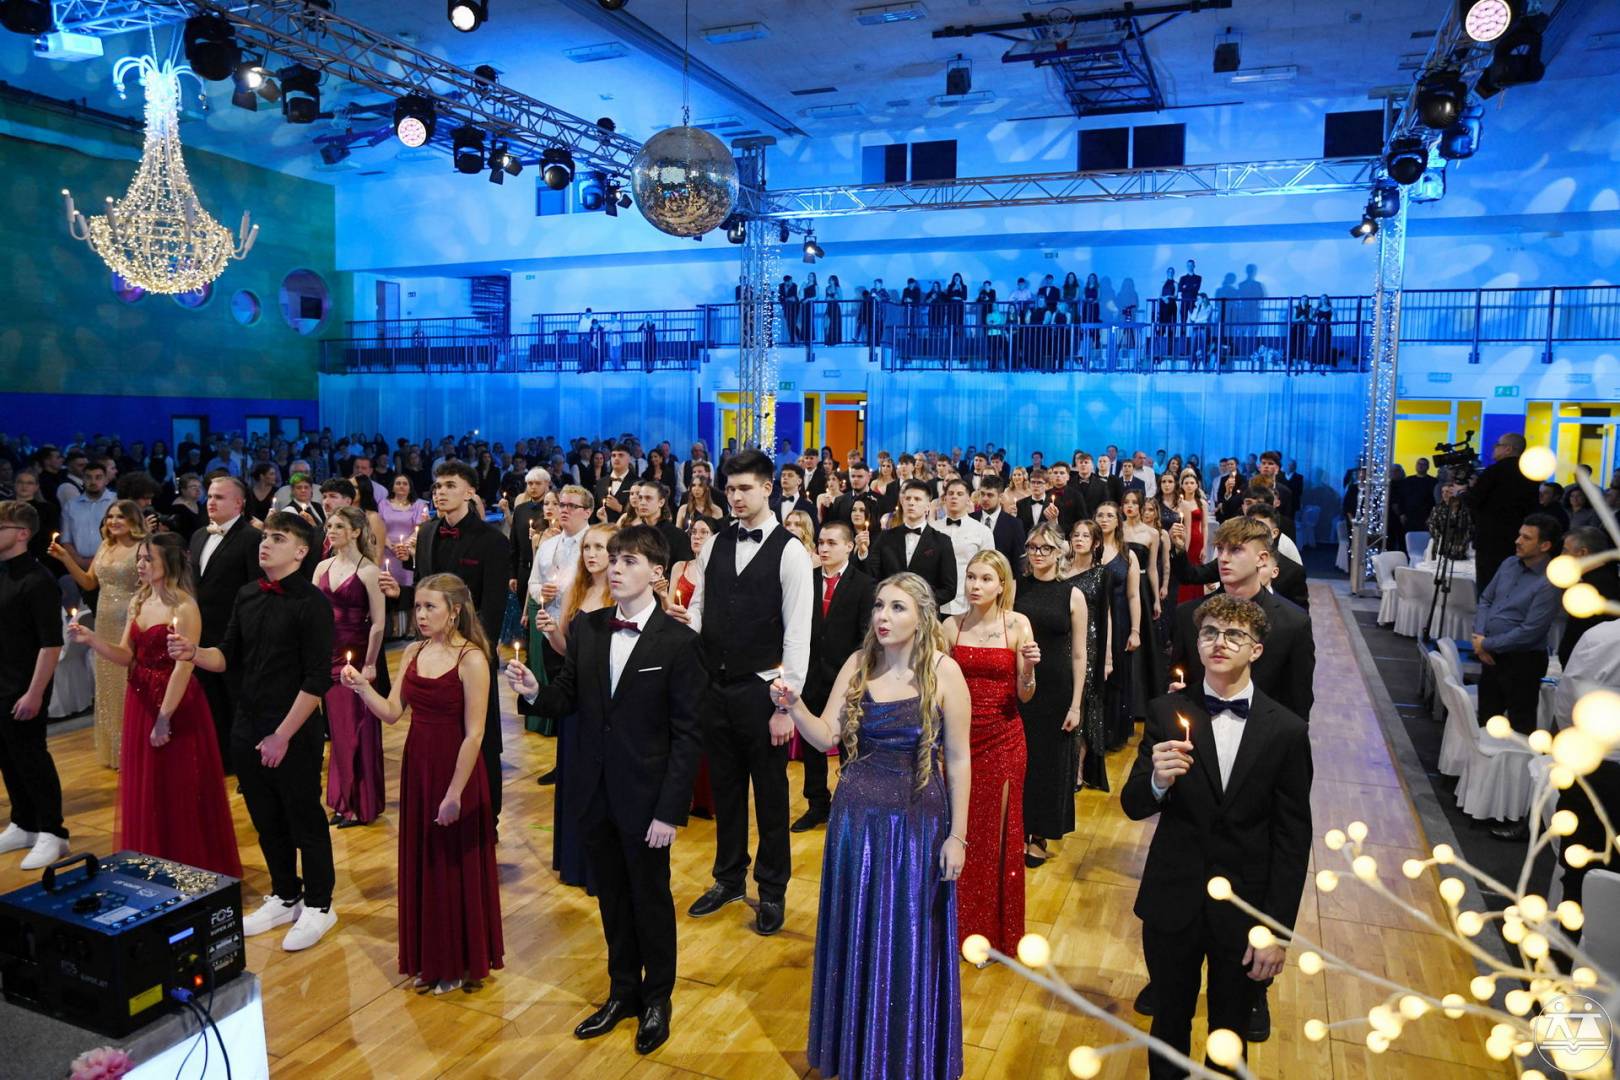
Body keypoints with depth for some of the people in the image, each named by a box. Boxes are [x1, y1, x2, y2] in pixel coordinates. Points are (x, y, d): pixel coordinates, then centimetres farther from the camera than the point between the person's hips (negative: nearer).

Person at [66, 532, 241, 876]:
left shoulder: (184, 607, -16)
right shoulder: (138, 601, 8)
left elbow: (183, 666, -19)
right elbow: (126, 656, 6)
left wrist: (165, 716, -19)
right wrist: (92, 639, -11)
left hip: (176, 704, -8)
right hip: (140, 700, 8)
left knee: (180, 790, 3)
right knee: (144, 788, 16)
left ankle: (190, 866, 17)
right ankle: (152, 864, 30)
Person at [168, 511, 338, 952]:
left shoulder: (311, 602, -15)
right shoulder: (247, 596, 6)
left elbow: (317, 679, -16)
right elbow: (229, 657, 13)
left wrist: (283, 735, -16)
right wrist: (193, 653, -9)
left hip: (294, 733, -6)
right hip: (247, 729, 7)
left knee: (305, 820, 6)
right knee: (267, 820, 17)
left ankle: (318, 907, 22)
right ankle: (285, 898, 34)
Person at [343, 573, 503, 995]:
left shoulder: (471, 659, -16)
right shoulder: (413, 652, 4)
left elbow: (474, 734, -18)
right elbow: (392, 712, 2)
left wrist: (455, 793, -18)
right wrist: (362, 687, -14)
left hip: (456, 770, -6)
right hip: (417, 765, 6)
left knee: (457, 865, 7)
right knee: (421, 862, 15)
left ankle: (461, 964, 26)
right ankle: (430, 960, 33)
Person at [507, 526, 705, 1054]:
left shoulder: (678, 642, -15)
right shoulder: (585, 629, 0)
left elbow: (687, 734, -14)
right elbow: (568, 698, 6)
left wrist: (671, 811, -16)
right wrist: (535, 691, -16)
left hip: (646, 797, -4)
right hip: (595, 792, 4)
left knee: (650, 899, 13)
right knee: (612, 897, 19)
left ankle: (657, 998, 35)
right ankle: (623, 991, 40)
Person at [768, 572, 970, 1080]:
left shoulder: (944, 670, -12)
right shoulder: (858, 664, -2)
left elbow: (957, 758, -8)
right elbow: (826, 737, -3)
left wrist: (957, 835, -7)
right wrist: (794, 705, -22)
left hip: (917, 820, -3)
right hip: (857, 817, 3)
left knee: (911, 942, 11)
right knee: (857, 937, 16)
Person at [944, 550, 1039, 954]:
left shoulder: (1017, 624, -6)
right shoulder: (952, 626, 0)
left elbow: (1024, 695, -5)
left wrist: (1029, 669, -23)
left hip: (1002, 738, -2)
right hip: (960, 735, 2)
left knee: (997, 829, 7)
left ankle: (995, 928, 24)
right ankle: (960, 921, 27)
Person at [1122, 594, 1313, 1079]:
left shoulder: (1287, 731, -10)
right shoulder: (1167, 713, -8)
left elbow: (1293, 840, -7)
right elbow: (1133, 807, -7)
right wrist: (1158, 781, -29)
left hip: (1246, 911, 0)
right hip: (1173, 904, 1)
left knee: (1230, 1037, 20)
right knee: (1169, 1022, 21)